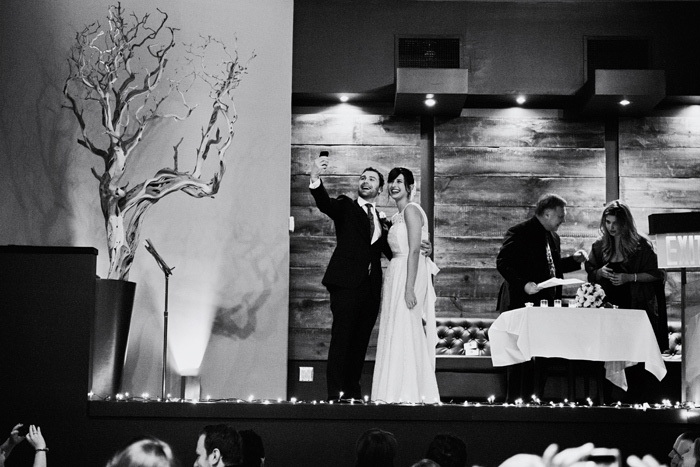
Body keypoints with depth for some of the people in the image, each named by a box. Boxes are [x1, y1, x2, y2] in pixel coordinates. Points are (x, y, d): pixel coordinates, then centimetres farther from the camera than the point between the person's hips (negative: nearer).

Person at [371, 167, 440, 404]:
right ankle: (397, 394, 10)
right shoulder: (397, 216, 19)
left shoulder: (411, 210, -9)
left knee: (404, 336, -9)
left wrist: (409, 287, -22)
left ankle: (409, 395, -8)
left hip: (408, 276, -9)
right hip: (396, 277, 9)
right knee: (395, 337, 8)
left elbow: (414, 250, -16)